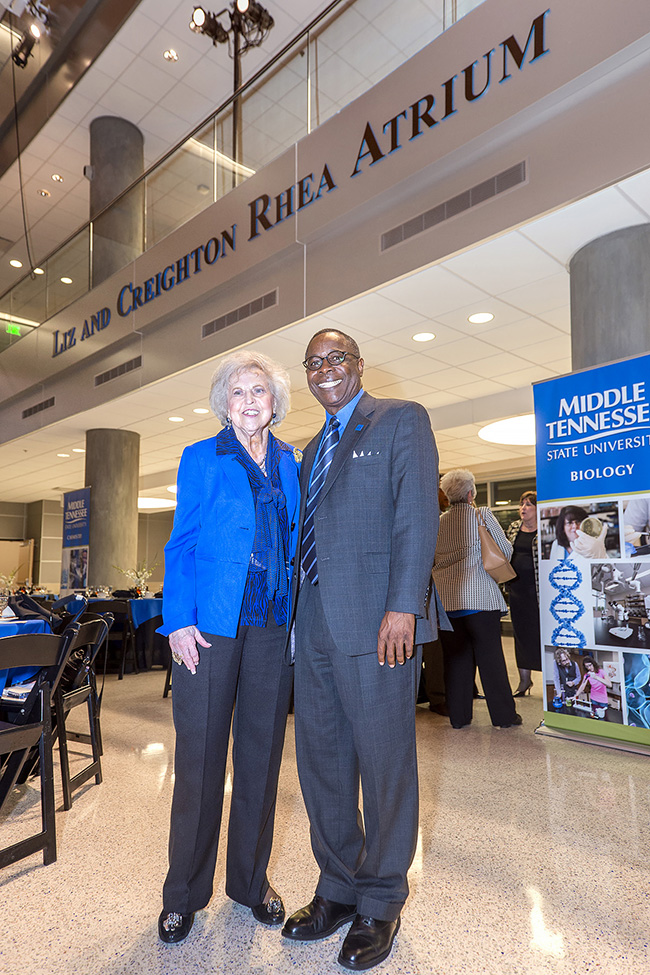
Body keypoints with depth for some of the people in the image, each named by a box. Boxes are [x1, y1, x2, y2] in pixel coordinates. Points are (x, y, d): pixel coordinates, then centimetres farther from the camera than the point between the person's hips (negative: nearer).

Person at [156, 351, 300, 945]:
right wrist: (179, 620, -9)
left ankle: (251, 879, 30)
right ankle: (184, 893, 24)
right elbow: (181, 544, 1)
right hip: (213, 623, -3)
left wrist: (300, 616, 5)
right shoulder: (202, 459, 4)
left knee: (261, 751, 11)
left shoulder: (291, 464, 13)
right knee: (200, 753, 4)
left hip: (273, 625, 3)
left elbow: (295, 541, 14)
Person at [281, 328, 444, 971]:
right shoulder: (313, 449, 22)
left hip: (376, 620, -7)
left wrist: (402, 606, -19)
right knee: (320, 760, 14)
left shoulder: (401, 420, 1)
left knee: (383, 761, 5)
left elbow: (417, 515, -10)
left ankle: (381, 903, 25)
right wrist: (299, 613, 14)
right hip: (315, 623, 7)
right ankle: (338, 888, 33)